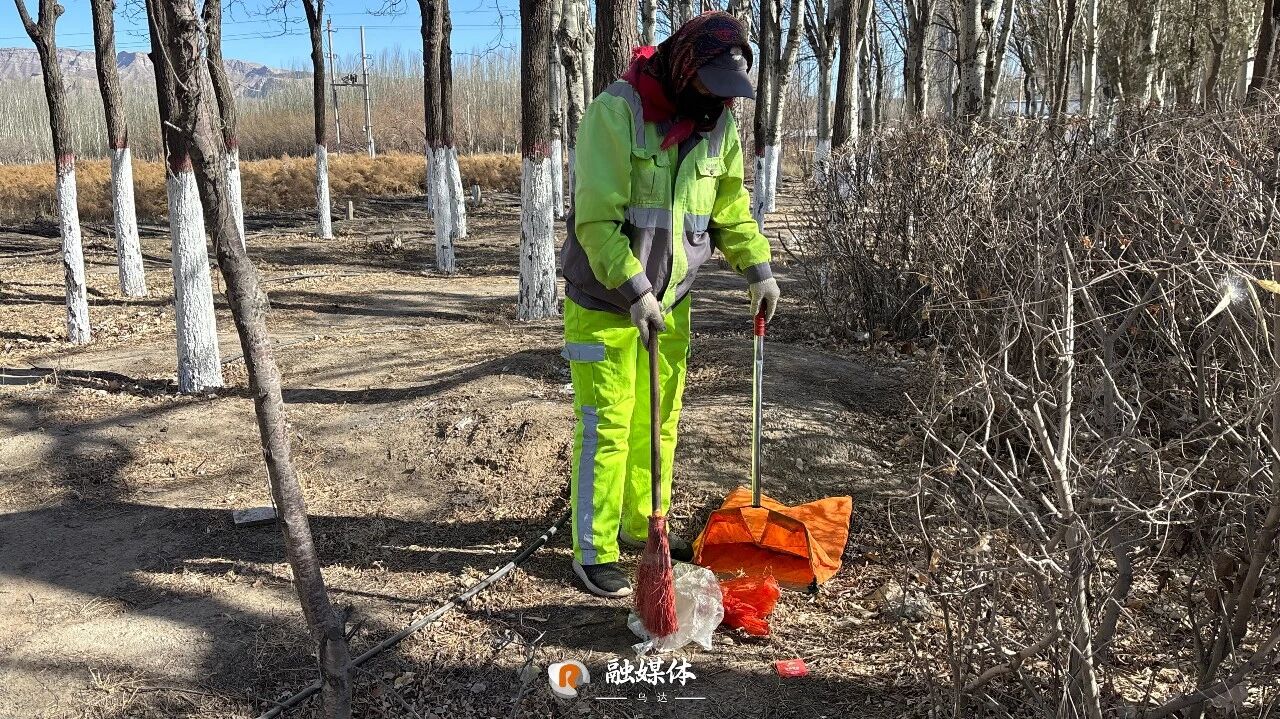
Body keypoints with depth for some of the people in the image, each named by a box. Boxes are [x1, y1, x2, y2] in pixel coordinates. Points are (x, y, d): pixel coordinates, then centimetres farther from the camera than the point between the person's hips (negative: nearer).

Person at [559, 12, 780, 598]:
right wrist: (634, 291, -28)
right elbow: (596, 219, -23)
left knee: (659, 422, 14)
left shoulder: (719, 124, 2)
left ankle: (643, 526, 31)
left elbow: (732, 205, 13)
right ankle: (593, 554, 10)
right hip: (605, 304, -6)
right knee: (606, 428, -3)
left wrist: (757, 267, 1)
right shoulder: (615, 111, -19)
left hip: (670, 303, 6)